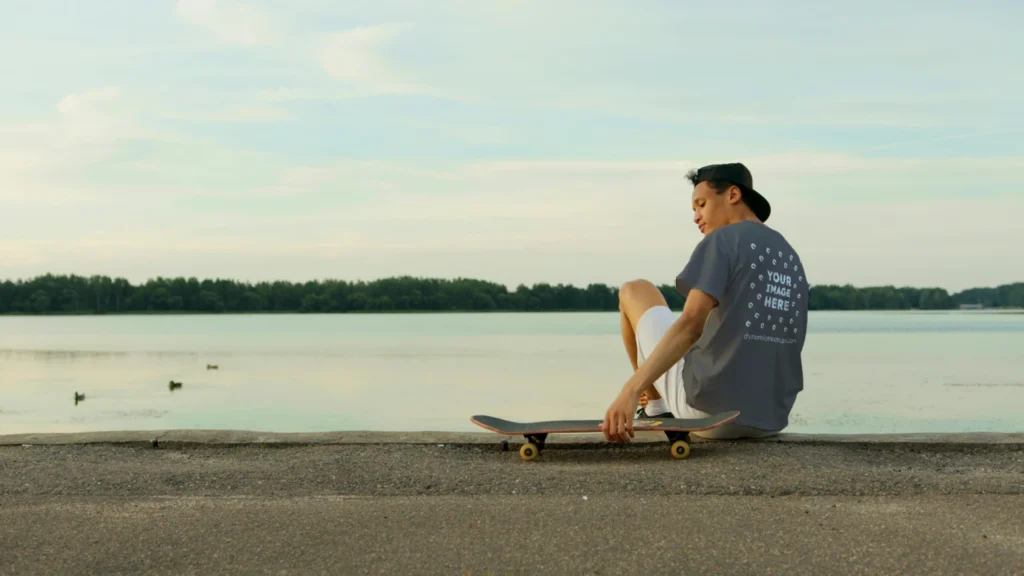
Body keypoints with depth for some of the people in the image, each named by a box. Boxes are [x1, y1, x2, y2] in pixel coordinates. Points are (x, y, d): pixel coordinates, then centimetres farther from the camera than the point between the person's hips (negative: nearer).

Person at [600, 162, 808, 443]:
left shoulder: (722, 240, -7)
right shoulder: (791, 258, 16)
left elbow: (691, 324, -23)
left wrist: (630, 390, -30)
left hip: (710, 408, -8)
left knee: (634, 291, 16)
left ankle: (656, 407, 29)